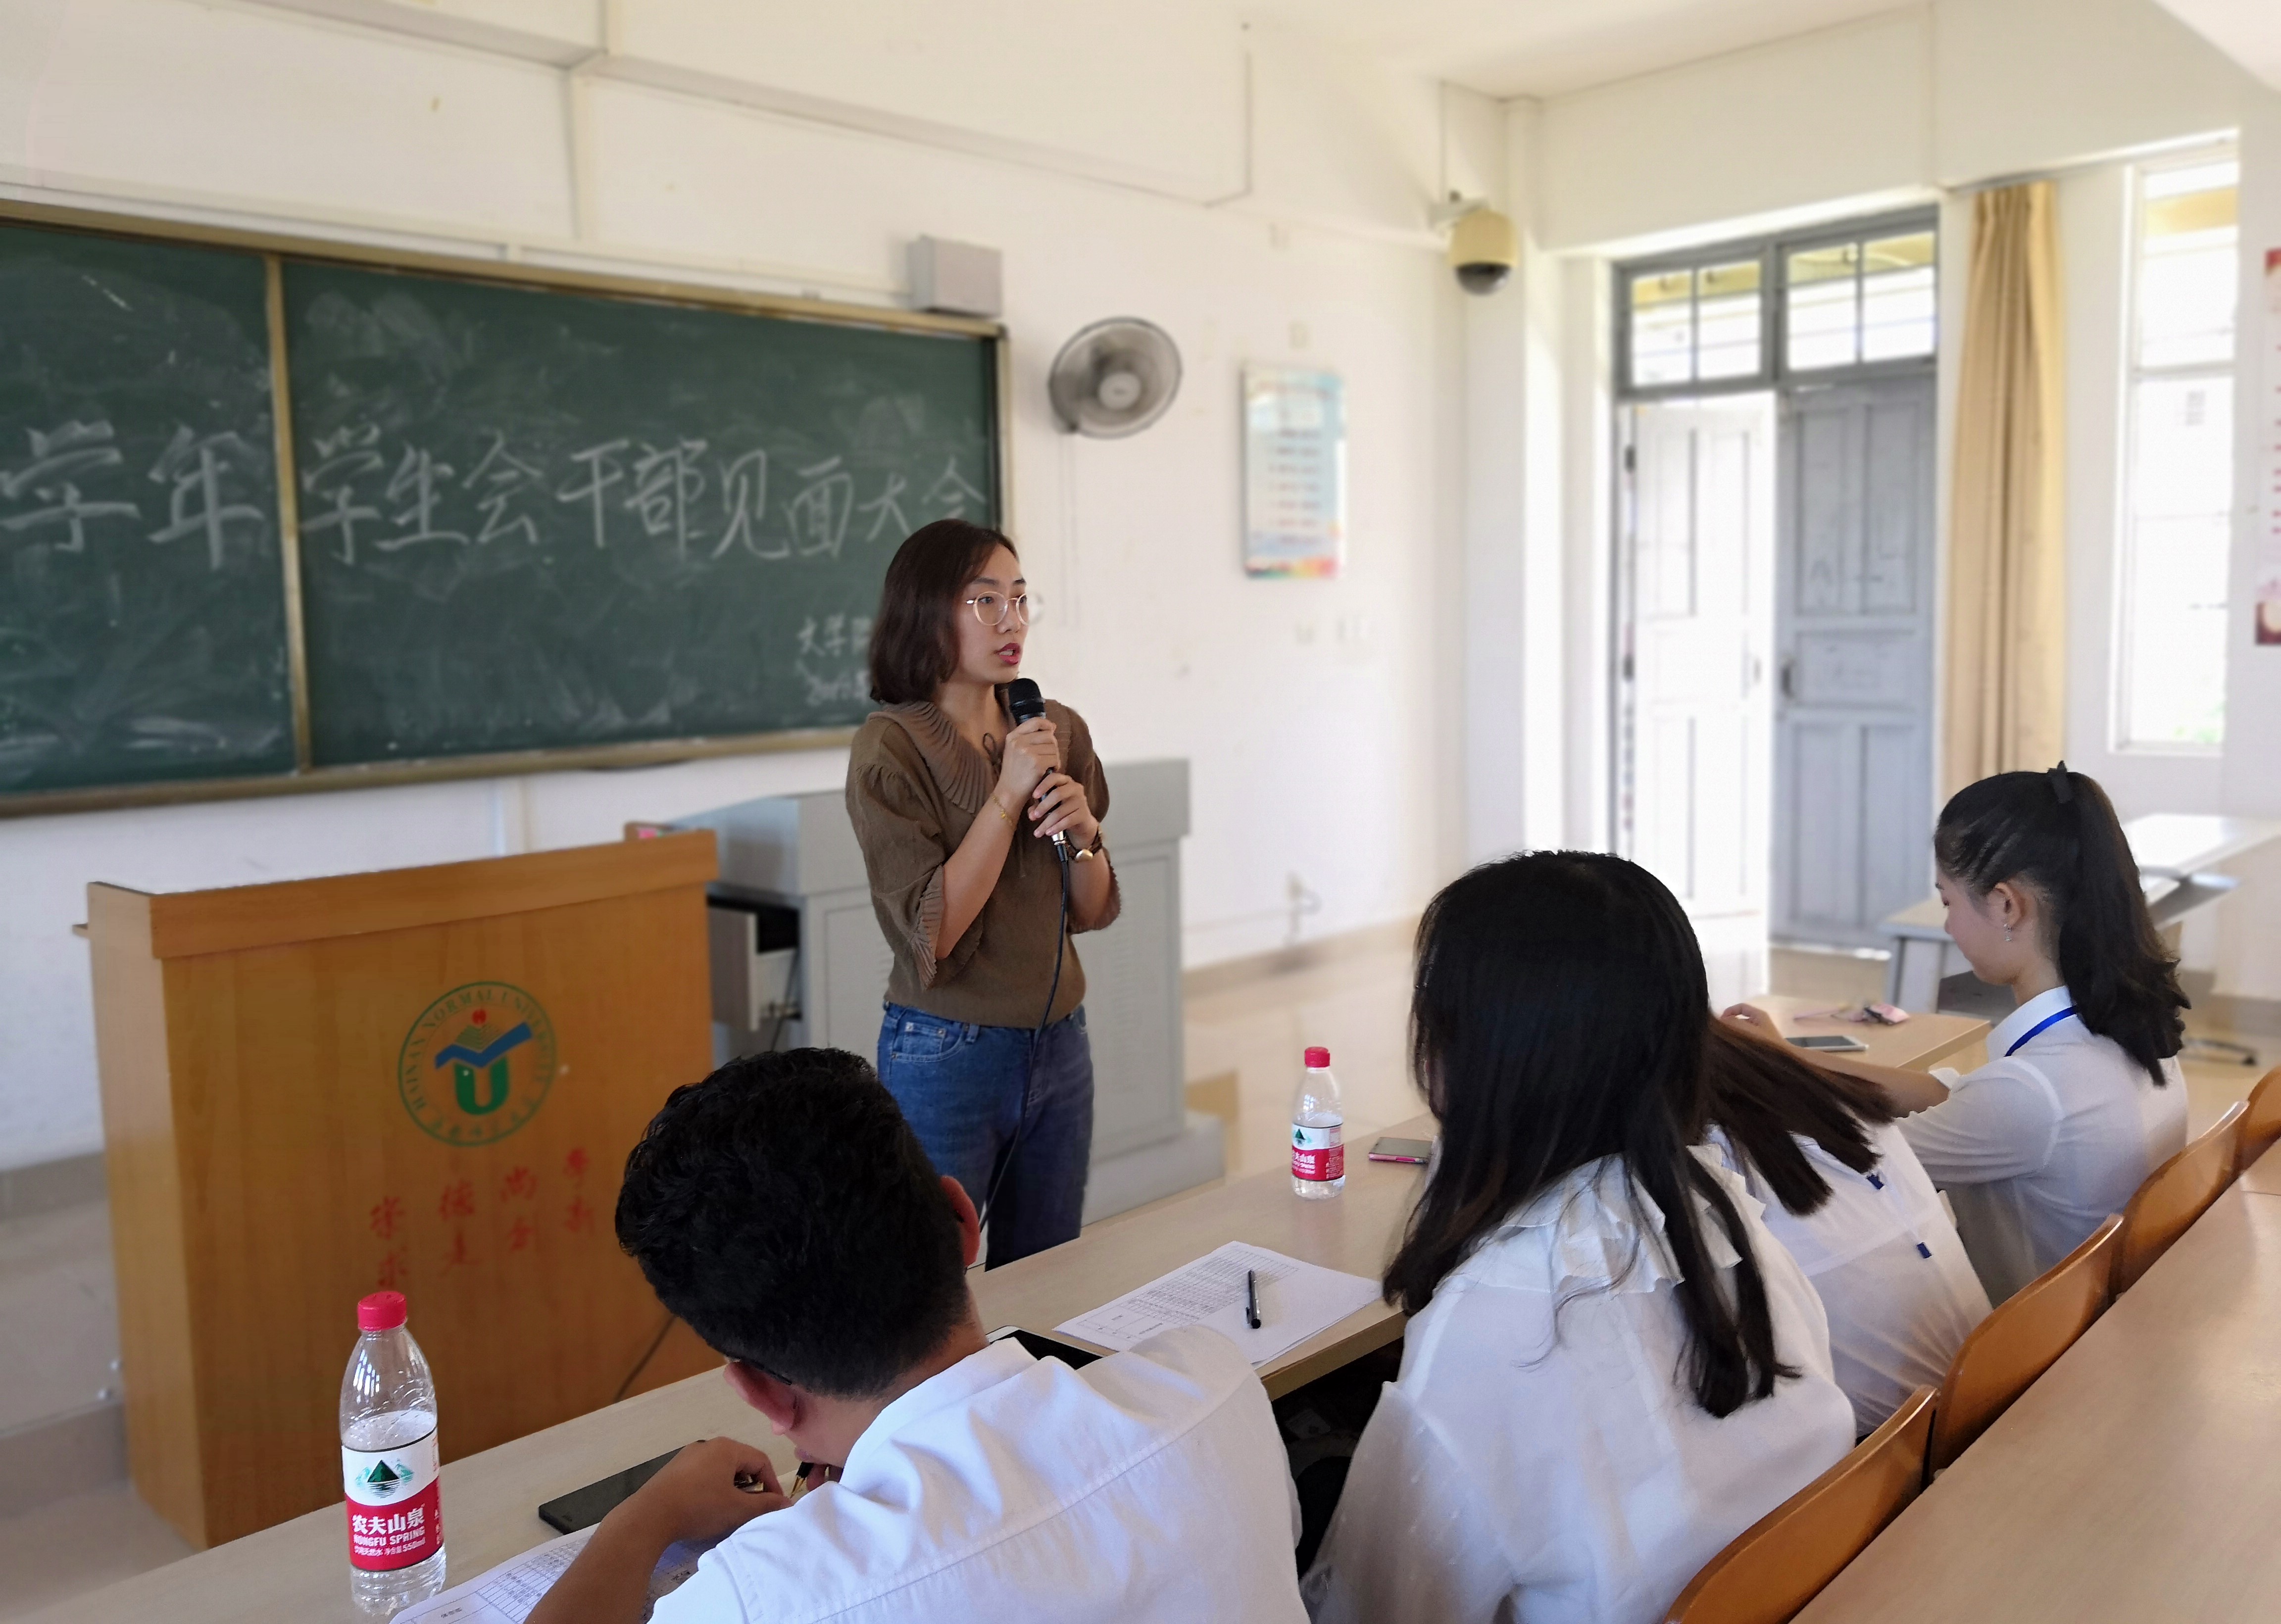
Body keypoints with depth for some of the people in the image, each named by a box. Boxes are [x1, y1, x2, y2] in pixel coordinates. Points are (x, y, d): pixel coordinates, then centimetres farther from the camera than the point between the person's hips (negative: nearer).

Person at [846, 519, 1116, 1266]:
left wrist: (1084, 832, -12)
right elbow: (930, 931, -18)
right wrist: (1008, 795, -20)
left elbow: (1093, 912, 7)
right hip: (945, 1056, -5)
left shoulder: (1061, 731, 3)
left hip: (1059, 1043, 5)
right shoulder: (889, 748, -12)